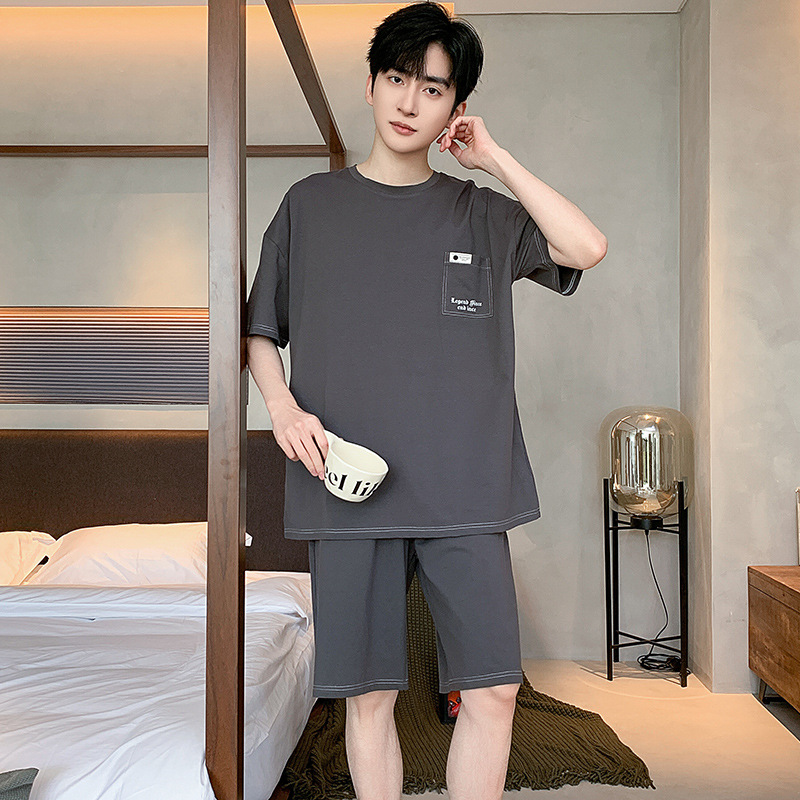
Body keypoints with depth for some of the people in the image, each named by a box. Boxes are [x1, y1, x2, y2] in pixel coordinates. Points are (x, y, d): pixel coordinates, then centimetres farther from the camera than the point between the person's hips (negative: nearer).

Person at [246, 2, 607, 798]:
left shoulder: (482, 214, 11)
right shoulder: (310, 203, 10)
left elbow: (586, 247, -4)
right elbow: (259, 328, 13)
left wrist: (493, 157, 2)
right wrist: (283, 406, -6)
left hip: (466, 491, 1)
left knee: (492, 689, 2)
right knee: (368, 693, 4)